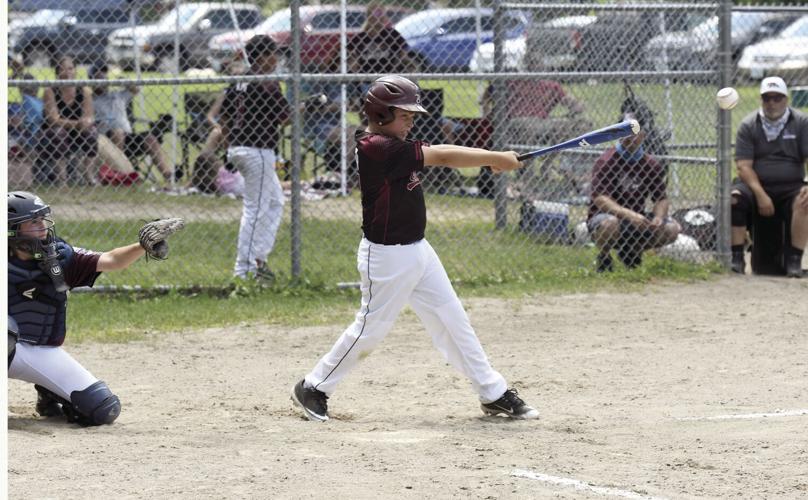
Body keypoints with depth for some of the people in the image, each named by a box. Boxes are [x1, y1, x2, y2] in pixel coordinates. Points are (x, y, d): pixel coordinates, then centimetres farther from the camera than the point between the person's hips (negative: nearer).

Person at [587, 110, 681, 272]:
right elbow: (599, 198, -23)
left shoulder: (651, 165, 3)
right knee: (609, 223, -40)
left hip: (637, 220, 5)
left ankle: (632, 251, 13)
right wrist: (629, 215, -36)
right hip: (604, 216, -5)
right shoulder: (606, 161, -13)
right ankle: (603, 258, -6)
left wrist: (658, 217, -20)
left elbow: (661, 199, 4)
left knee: (672, 229, -13)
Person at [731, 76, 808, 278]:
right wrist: (761, 195, -18)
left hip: (790, 187, 0)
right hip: (756, 186, 1)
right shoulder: (748, 125, 5)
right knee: (733, 199, -30)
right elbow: (743, 166, -3)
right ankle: (737, 258, -23)